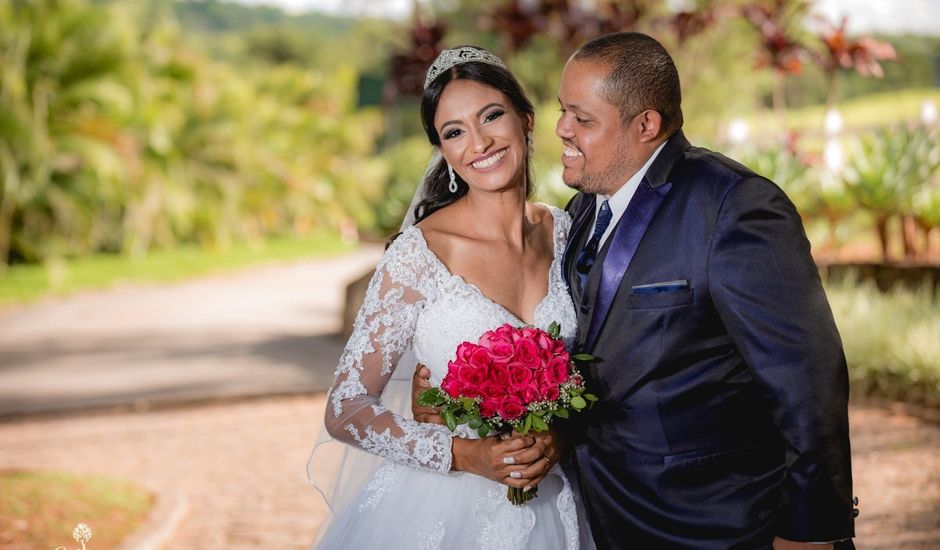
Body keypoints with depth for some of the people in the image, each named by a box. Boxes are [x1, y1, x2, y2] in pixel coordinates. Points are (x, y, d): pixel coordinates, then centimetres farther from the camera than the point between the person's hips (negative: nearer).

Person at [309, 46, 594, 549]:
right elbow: (344, 411, -14)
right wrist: (462, 454, -23)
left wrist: (556, 432, -11)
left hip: (547, 505, 4)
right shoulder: (418, 254, -17)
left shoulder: (563, 232, -3)